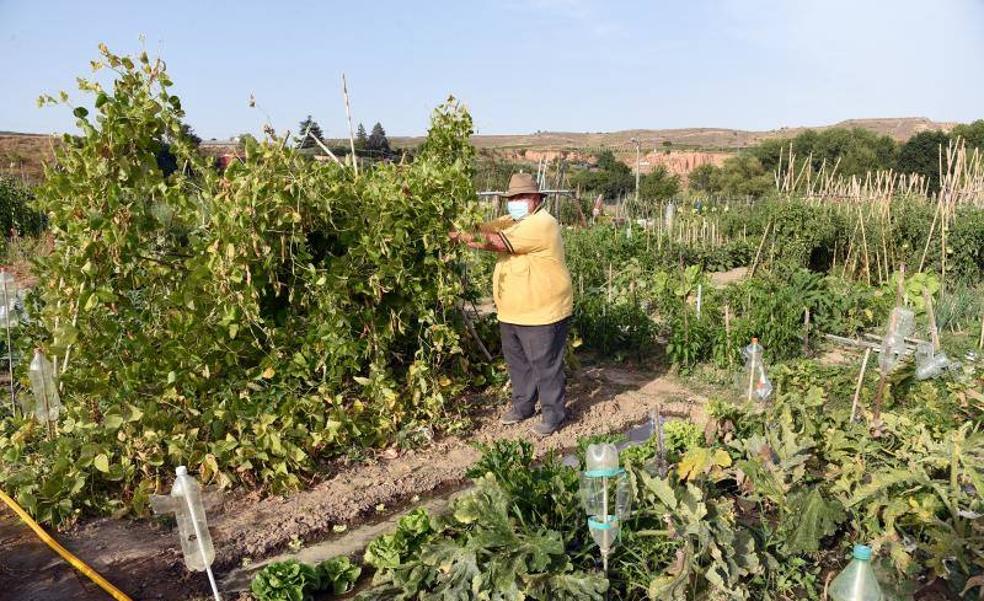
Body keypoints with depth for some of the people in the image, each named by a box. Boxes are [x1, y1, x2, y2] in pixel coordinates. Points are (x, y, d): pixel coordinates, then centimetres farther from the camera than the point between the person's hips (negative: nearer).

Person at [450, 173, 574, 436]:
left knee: (545, 364, 2)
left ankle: (553, 412, 17)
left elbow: (499, 242, -27)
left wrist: (464, 236, -27)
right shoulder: (512, 221, 12)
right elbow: (483, 229, 1)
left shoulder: (541, 224, -19)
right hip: (511, 313, 9)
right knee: (517, 361, 19)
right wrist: (463, 230, -19)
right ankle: (523, 405, 34)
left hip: (541, 313, -9)